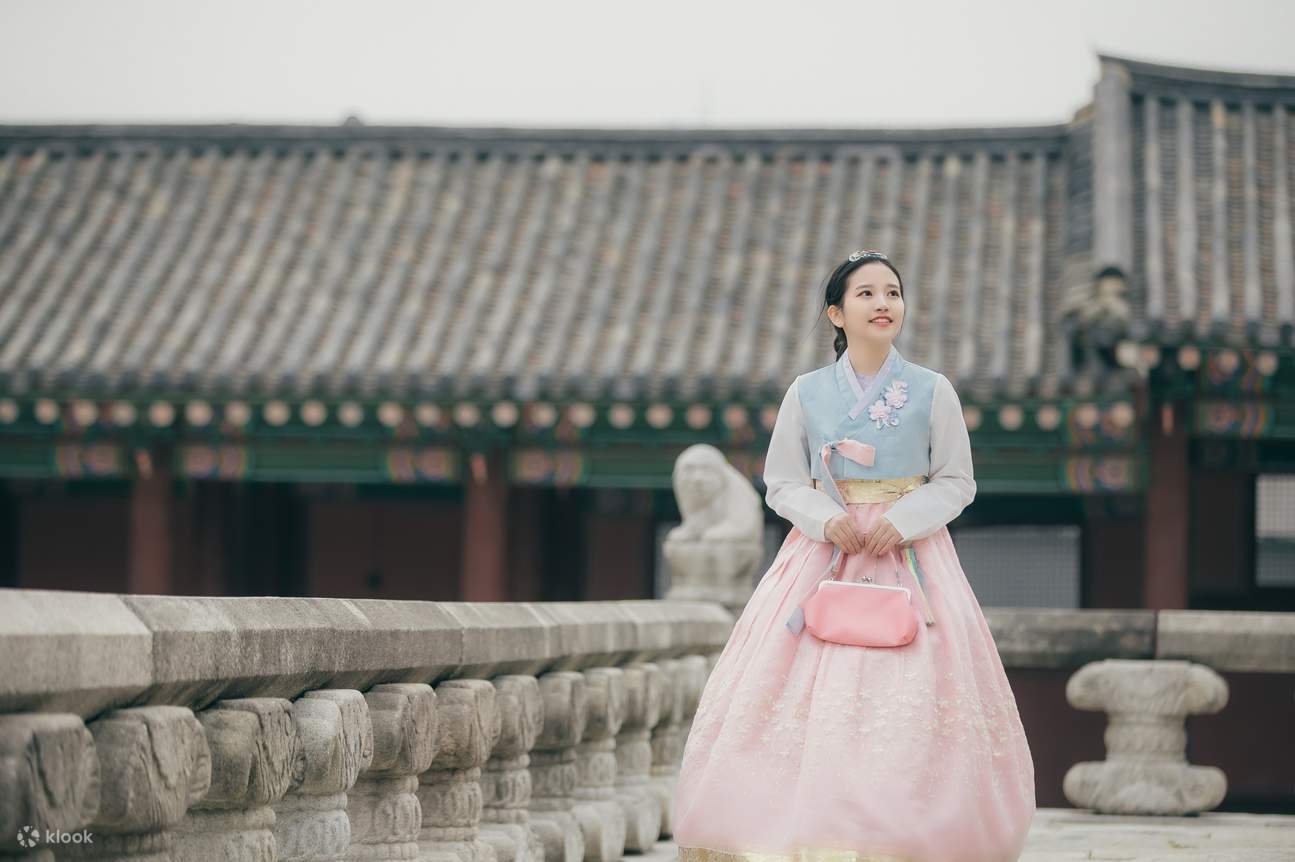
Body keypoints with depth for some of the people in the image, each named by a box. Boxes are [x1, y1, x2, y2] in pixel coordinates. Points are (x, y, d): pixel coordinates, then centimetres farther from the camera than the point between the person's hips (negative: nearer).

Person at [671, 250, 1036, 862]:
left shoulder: (933, 391, 2)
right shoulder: (806, 392, 5)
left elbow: (956, 483, 6)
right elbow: (781, 482, 8)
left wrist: (904, 520, -11)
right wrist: (827, 518, -11)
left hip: (911, 553, -1)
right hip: (822, 550, 1)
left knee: (910, 698, -10)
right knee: (808, 695, -8)